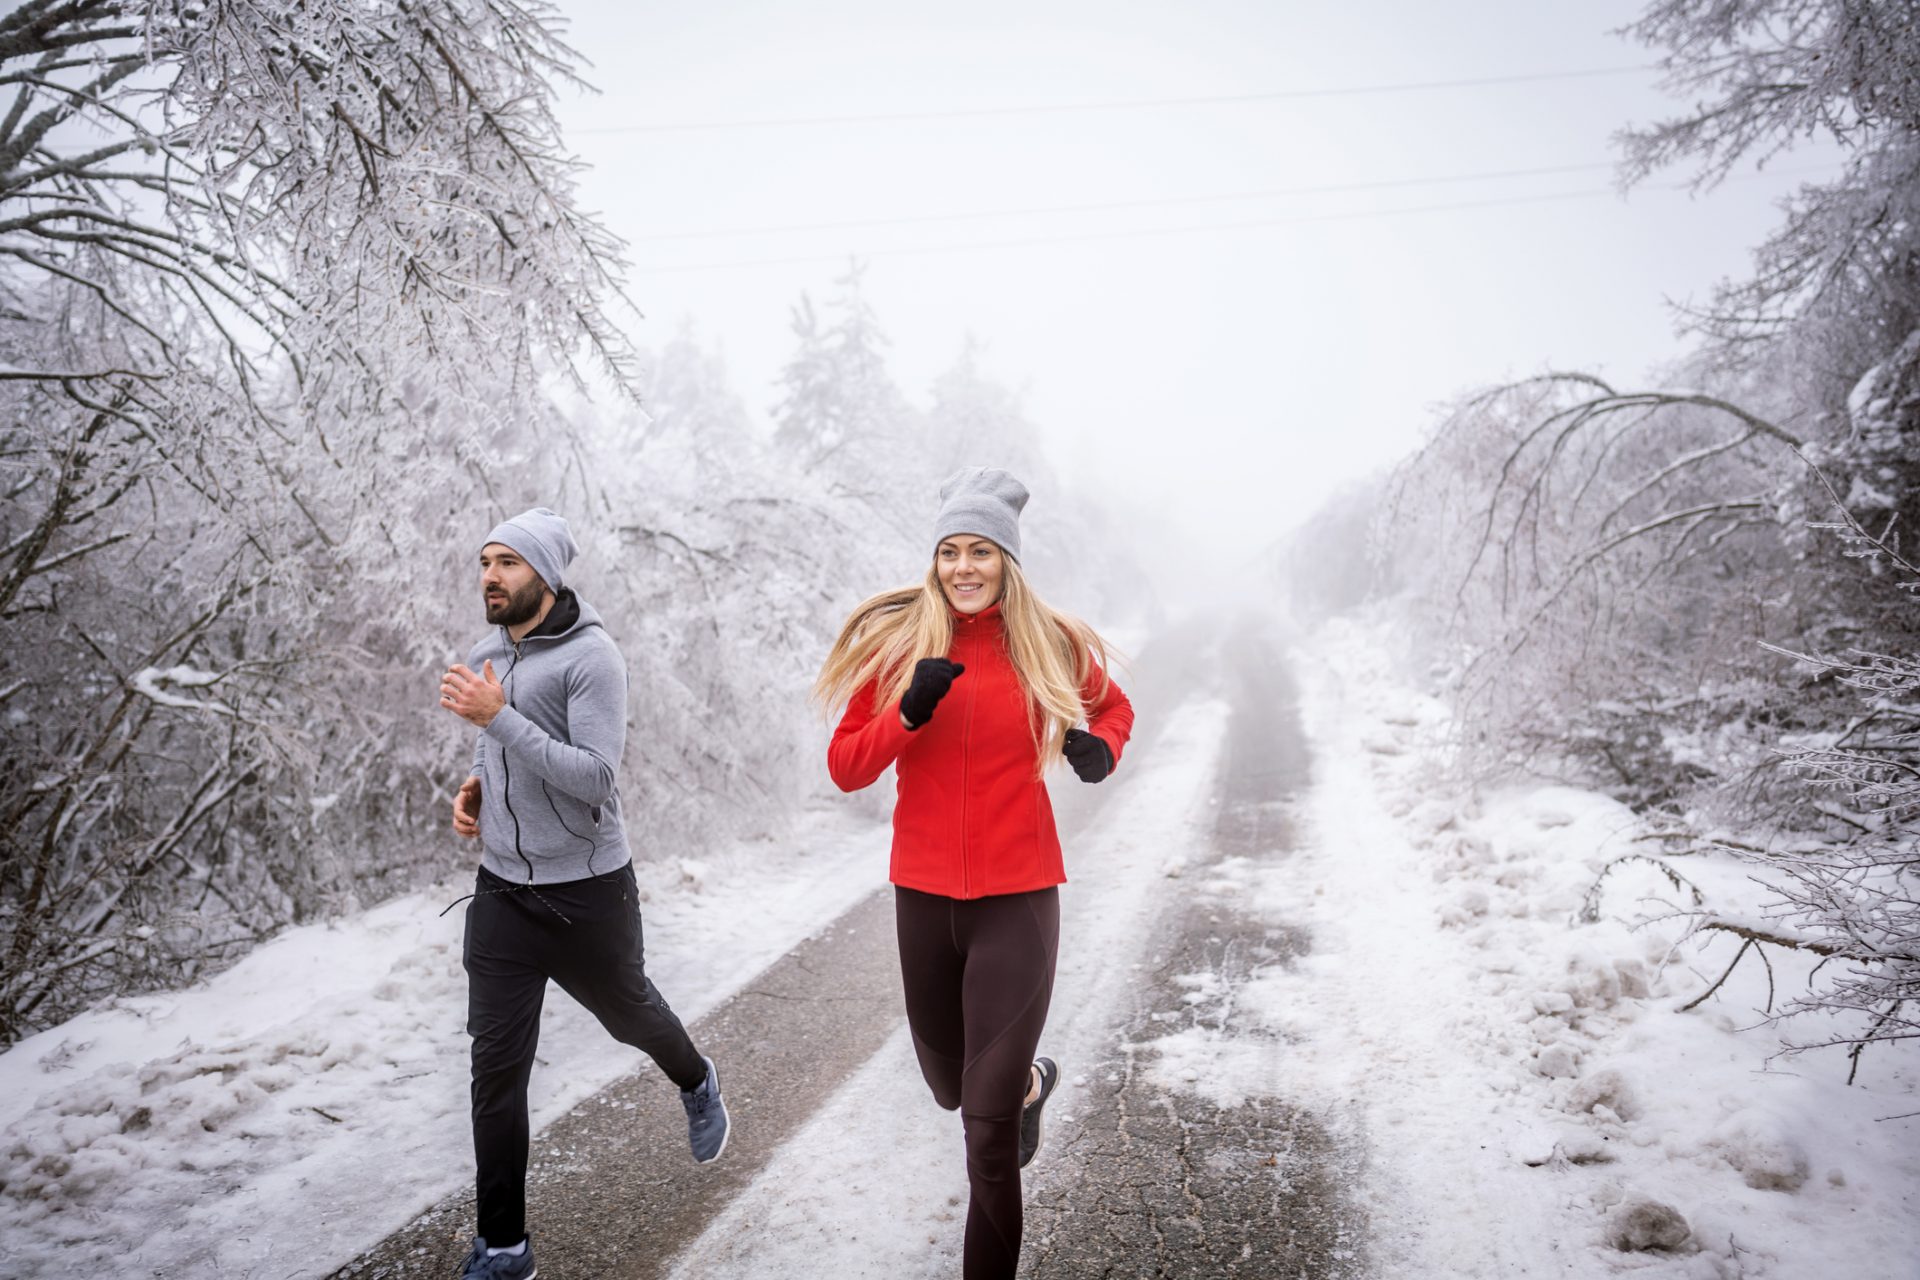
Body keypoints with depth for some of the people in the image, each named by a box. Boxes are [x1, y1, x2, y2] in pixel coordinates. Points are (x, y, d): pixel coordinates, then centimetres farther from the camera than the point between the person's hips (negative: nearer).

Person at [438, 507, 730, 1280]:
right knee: (495, 1068, 1)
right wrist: (475, 785, 2)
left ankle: (696, 1084, 53)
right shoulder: (486, 655, 5)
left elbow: (596, 780, -24)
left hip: (588, 890, -5)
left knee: (628, 1013, 19)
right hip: (502, 890, 5)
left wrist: (497, 717, -29)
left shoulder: (592, 657, -17)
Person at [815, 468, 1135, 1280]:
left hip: (1017, 898, -2)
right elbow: (845, 769, -4)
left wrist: (1101, 747, -5)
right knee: (950, 1087, 23)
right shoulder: (895, 642, -3)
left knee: (987, 1128, -6)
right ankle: (1030, 1082, 58)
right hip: (922, 896, 3)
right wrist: (909, 712, -21)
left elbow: (1113, 705, 17)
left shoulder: (1050, 647, -3)